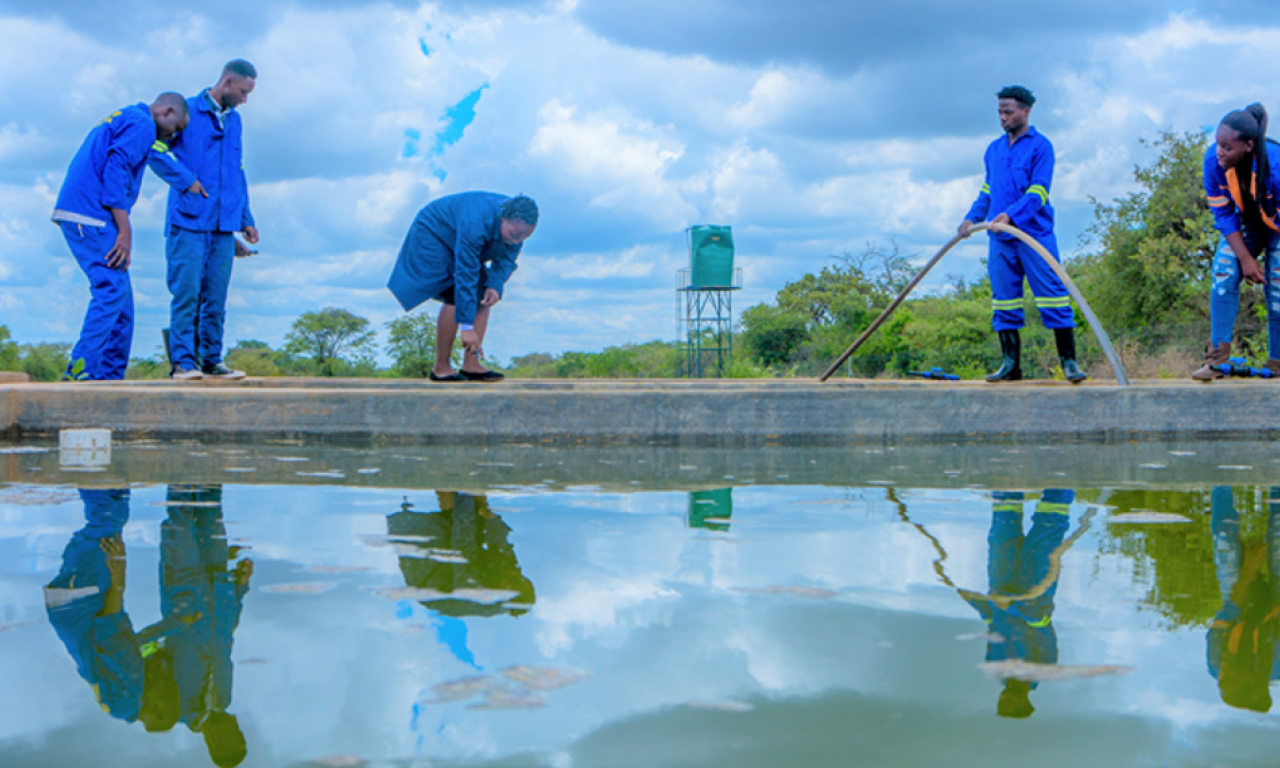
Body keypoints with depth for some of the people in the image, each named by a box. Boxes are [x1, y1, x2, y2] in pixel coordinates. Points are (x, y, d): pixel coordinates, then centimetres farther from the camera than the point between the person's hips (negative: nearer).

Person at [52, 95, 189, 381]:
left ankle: (110, 376, 10)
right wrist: (125, 231, -19)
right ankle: (80, 370, -16)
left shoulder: (119, 120, 28)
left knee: (120, 295, 10)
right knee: (113, 290, -12)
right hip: (92, 217, -10)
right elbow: (116, 169, -16)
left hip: (74, 215, 10)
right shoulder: (142, 124, -4)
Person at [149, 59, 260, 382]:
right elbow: (156, 150, -7)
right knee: (187, 291, -8)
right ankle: (182, 361, -5)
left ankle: (212, 360, 9)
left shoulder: (233, 120, 20)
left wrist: (246, 218, 21)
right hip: (189, 220, -6)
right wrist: (187, 180, -15)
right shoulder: (188, 111, 0)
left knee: (216, 296, 5)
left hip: (223, 224, 6)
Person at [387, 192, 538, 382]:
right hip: (431, 236, -8)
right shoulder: (475, 224, -41)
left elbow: (506, 260, -5)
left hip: (460, 243, 8)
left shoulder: (517, 225, -19)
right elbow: (465, 275, -41)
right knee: (455, 298, -21)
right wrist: (467, 326, -41)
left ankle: (470, 366, -5)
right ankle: (440, 368, -13)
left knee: (483, 296, -5)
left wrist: (495, 285, -26)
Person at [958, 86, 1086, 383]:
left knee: (1052, 293, -6)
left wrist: (1010, 215, -24)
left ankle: (1069, 361, -4)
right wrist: (972, 217, 12)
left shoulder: (1040, 146, -2)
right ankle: (1010, 364, 10)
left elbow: (1038, 191, -12)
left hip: (1035, 234, -6)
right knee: (1004, 299, 5)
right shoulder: (994, 149, 17)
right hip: (1001, 238, 6)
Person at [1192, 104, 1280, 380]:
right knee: (1224, 272, -16)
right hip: (1246, 222, 4)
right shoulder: (1213, 160, -26)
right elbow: (1224, 214, -14)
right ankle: (1219, 355, -16)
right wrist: (1245, 257, -18)